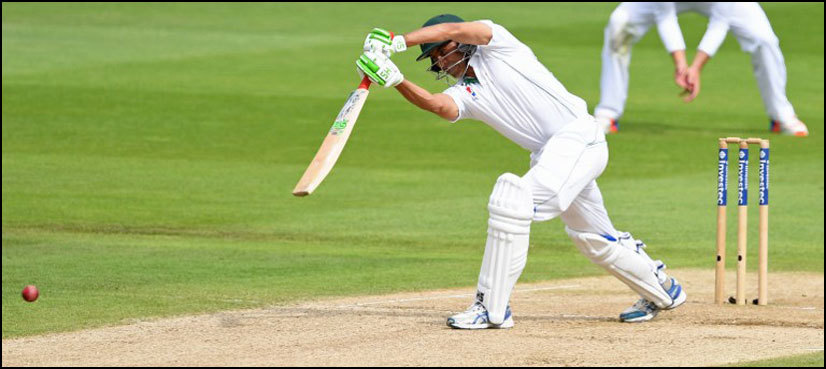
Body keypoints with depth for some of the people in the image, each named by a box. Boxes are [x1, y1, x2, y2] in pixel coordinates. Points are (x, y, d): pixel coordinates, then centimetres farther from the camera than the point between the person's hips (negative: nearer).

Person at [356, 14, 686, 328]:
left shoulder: (496, 45, -1)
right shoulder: (463, 93, 14)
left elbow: (453, 30, -18)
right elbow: (438, 105, -10)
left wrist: (396, 42, -22)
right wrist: (395, 81, -24)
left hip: (579, 138, -10)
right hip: (549, 154, 10)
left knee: (513, 202, -22)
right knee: (594, 238, 21)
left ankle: (492, 308, -20)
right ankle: (661, 290, 42)